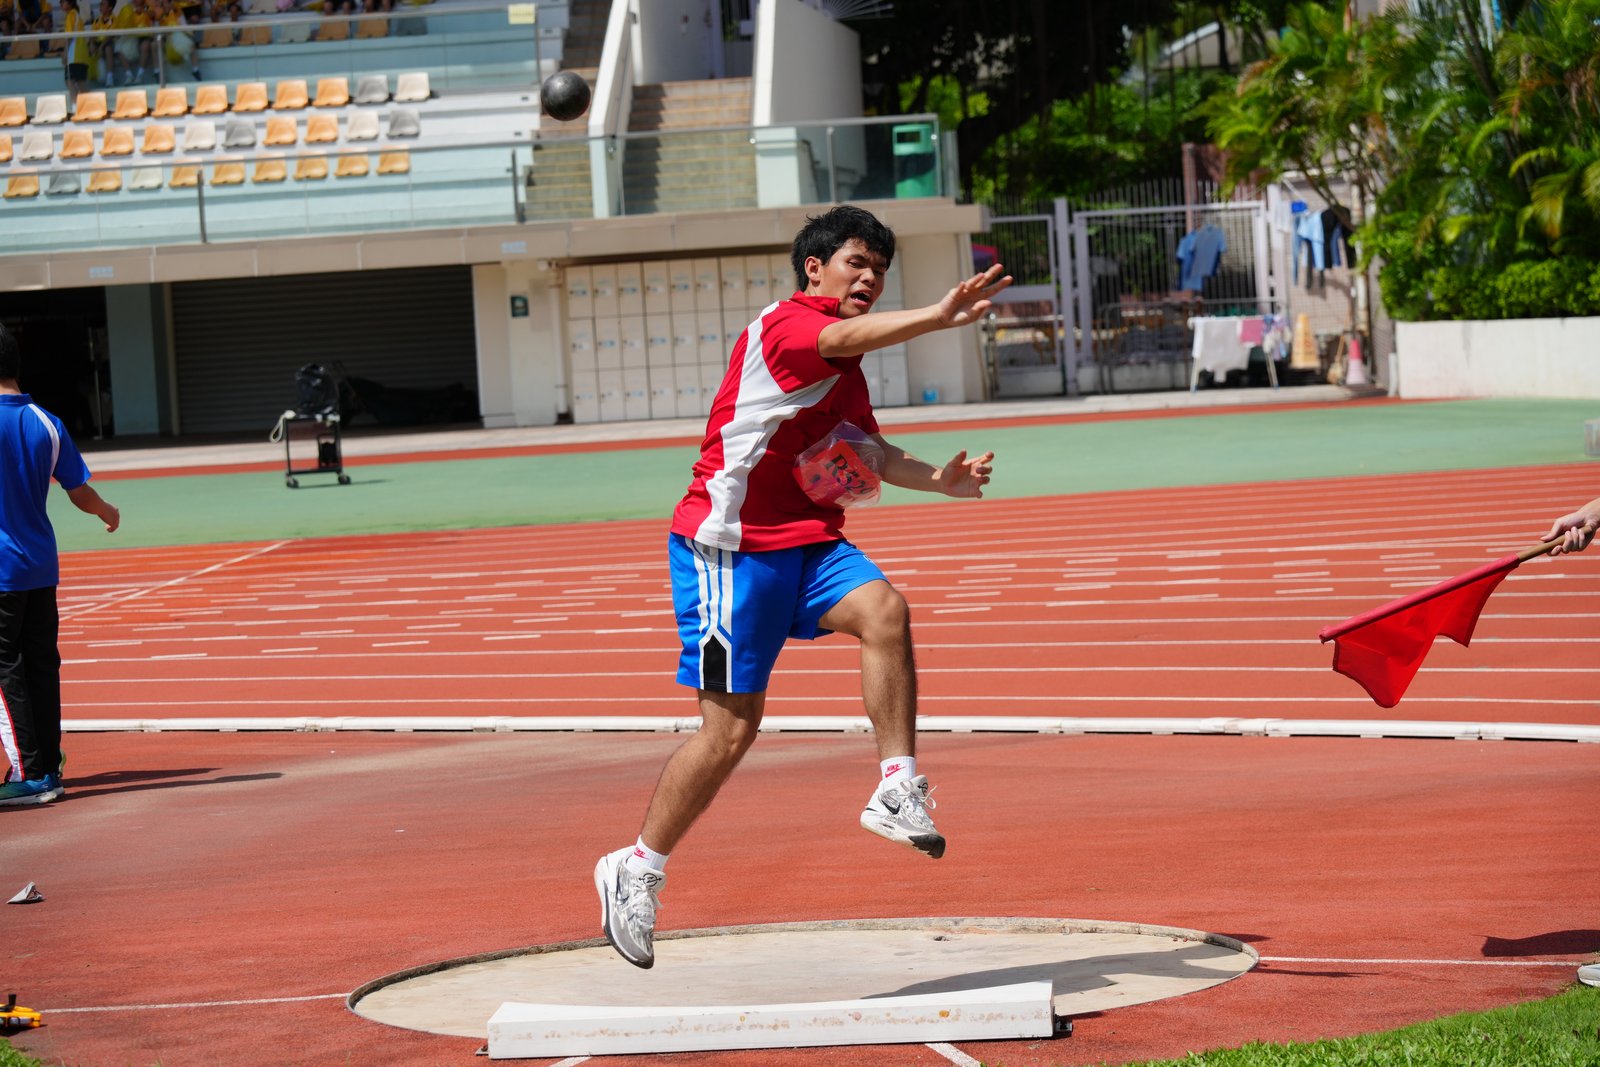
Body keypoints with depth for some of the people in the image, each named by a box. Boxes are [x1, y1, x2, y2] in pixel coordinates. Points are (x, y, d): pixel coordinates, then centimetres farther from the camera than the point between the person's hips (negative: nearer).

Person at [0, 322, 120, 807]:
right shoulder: (47, 424, 3)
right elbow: (81, 494, 8)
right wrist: (110, 513, 27)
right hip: (42, 567, 6)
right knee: (41, 667, 11)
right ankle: (49, 769, 16)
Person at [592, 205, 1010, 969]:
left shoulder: (845, 369, 17)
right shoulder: (783, 326, -12)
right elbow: (847, 337, -34)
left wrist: (939, 479, 11)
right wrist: (938, 316, -49)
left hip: (805, 543, 8)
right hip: (729, 546, -8)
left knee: (883, 611, -23)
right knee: (731, 728, -6)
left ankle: (898, 790, -22)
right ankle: (638, 868, 11)